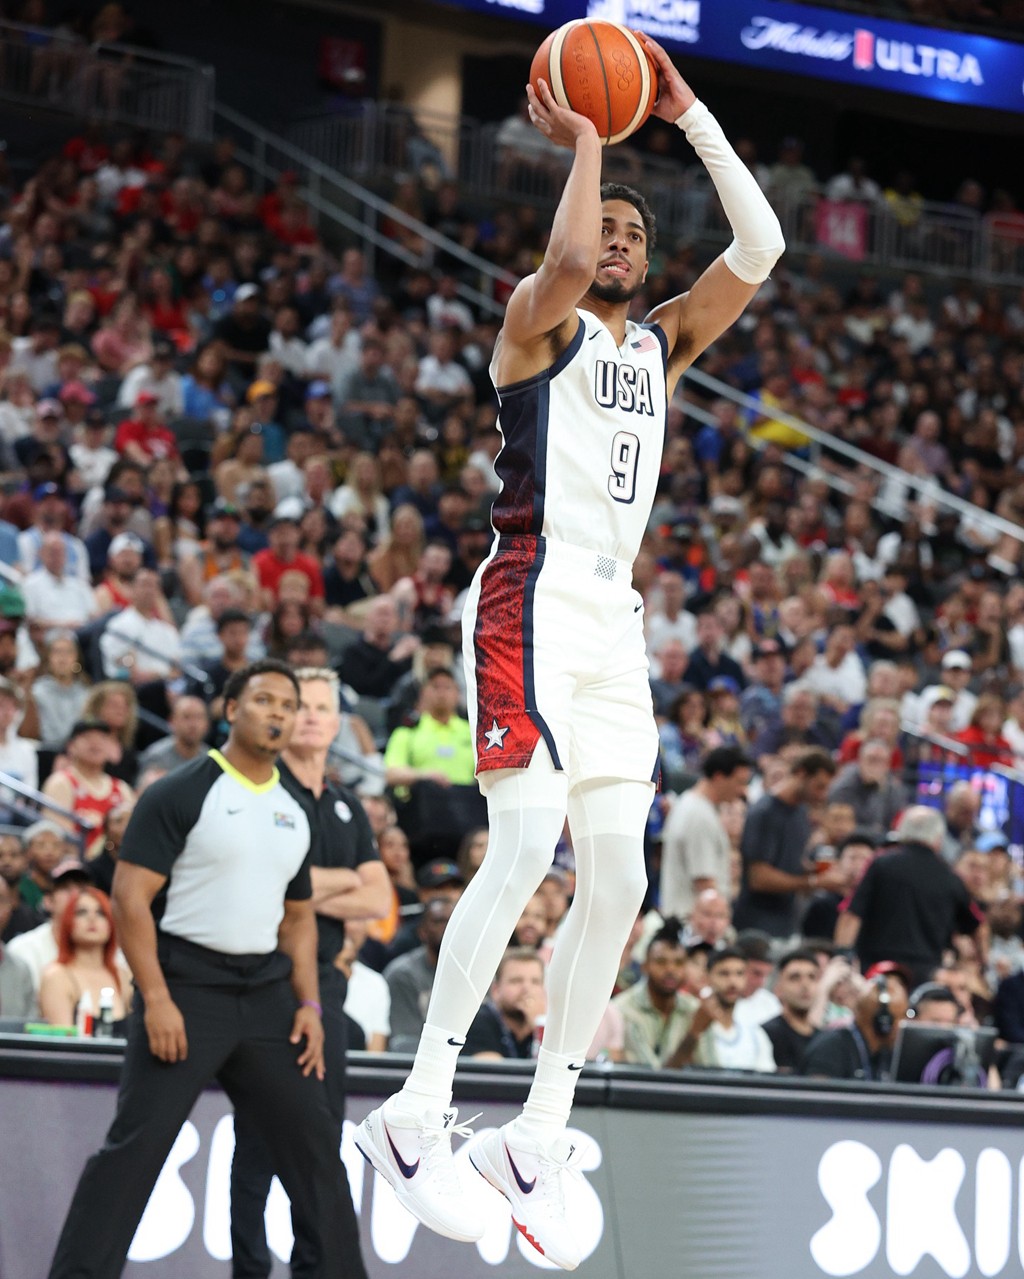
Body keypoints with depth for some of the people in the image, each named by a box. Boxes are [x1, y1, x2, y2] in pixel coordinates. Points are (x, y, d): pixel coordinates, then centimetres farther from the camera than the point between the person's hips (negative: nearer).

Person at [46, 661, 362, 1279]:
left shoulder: (294, 811, 15)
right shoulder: (180, 794, -6)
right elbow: (131, 896, -11)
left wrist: (309, 1004, 9)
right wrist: (156, 998, -18)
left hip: (265, 992, 6)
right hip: (186, 988, -6)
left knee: (313, 1140, 7)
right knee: (136, 1143, -9)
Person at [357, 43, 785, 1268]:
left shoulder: (661, 342, 19)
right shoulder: (539, 322, 0)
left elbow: (760, 248, 9)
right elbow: (565, 264, -24)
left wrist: (690, 118, 7)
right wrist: (584, 141, -10)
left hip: (612, 616, 8)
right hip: (533, 601, -8)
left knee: (616, 881, 2)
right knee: (526, 846, -19)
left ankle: (538, 1134, 8)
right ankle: (416, 1112, -16)